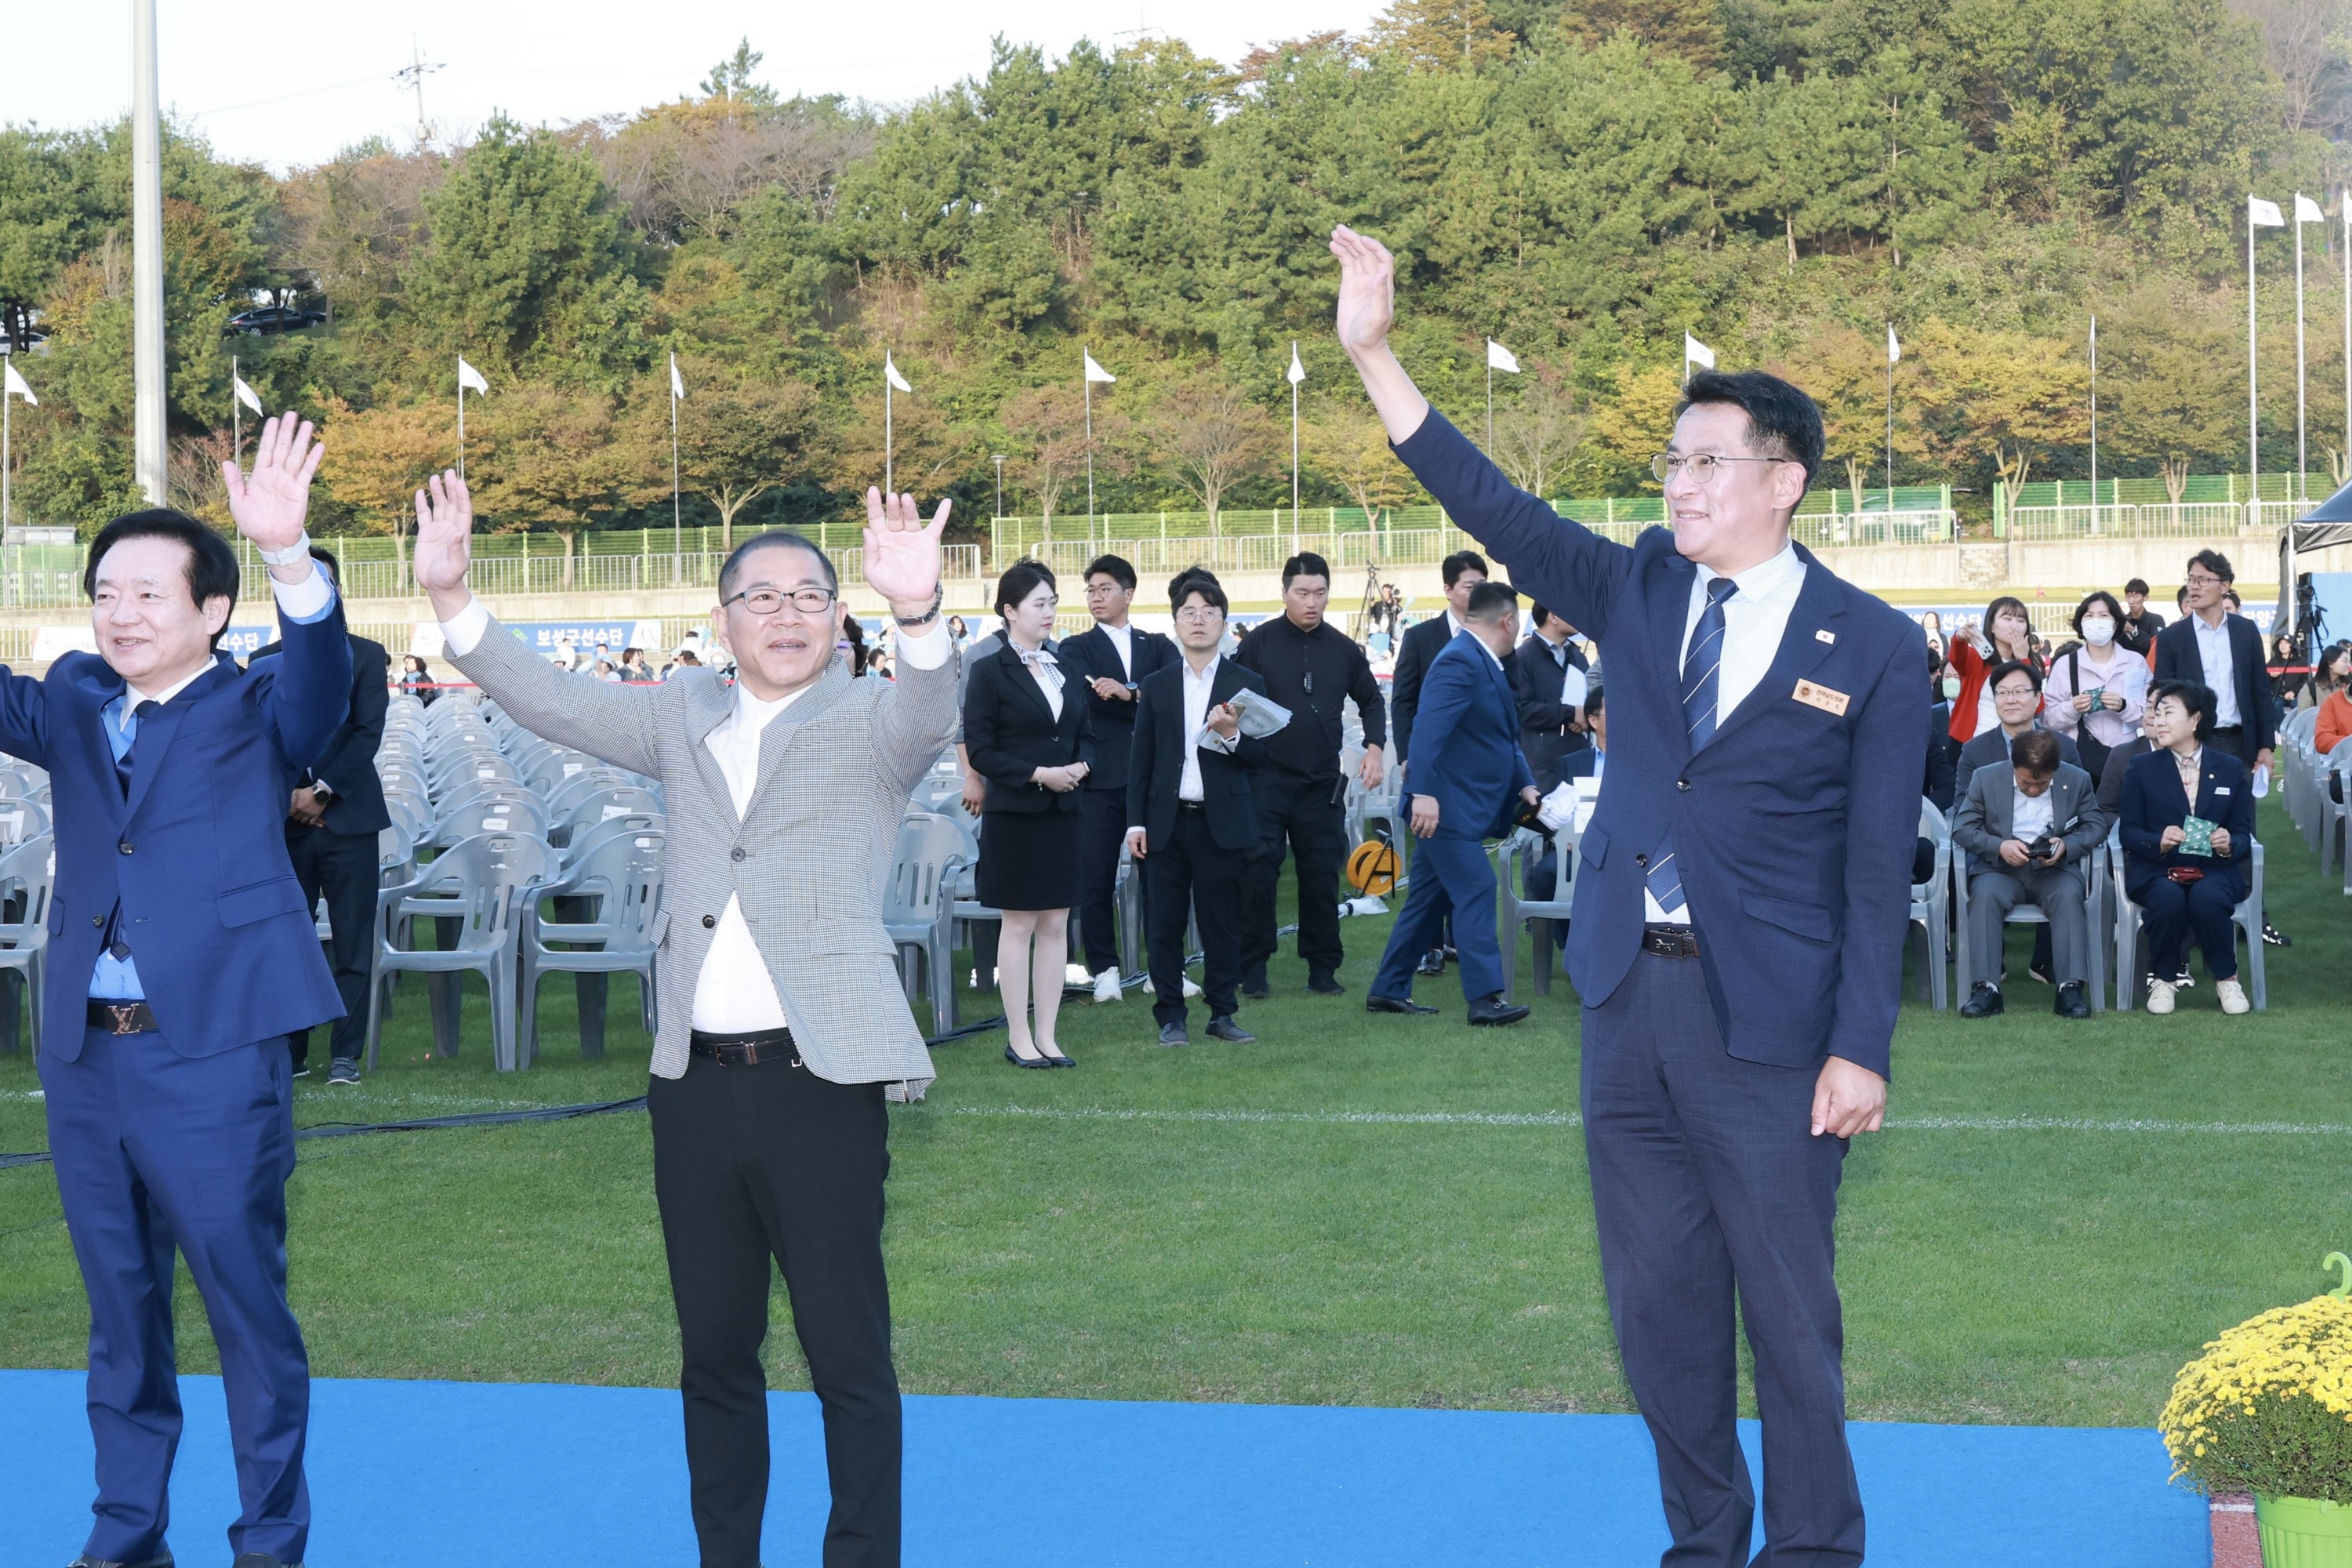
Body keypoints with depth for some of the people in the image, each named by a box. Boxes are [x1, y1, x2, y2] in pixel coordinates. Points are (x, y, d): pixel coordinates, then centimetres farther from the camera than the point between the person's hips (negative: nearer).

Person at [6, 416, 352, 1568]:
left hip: (211, 1051, -5)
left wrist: (287, 554, -40)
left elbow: (324, 678, -20)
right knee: (119, 1311, 14)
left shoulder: (255, 713, -1)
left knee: (247, 1304, 1)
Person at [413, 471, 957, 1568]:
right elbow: (553, 704, 8)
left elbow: (925, 710, -20)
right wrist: (450, 597, -6)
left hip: (822, 1081, -5)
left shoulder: (868, 722, 0)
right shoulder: (685, 716, 14)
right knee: (713, 1353, 13)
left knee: (849, 1359, -1)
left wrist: (916, 610, -42)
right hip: (696, 1085, 5)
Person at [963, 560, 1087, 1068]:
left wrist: (1079, 766, -4)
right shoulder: (990, 672, -6)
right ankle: (1019, 1040, 6)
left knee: (1056, 925, 6)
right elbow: (979, 751, -9)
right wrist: (1040, 774, -17)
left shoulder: (1064, 667, 11)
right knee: (1019, 925, 0)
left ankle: (1047, 1037, 11)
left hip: (1063, 813, 5)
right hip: (1014, 816, -5)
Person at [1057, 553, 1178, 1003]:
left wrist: (1128, 694, -18)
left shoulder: (1158, 646, 15)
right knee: (1095, 880, -2)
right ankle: (1105, 970, 6)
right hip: (1101, 778, -1)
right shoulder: (1077, 648, 10)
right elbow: (1088, 697, -9)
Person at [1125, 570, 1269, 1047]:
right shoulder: (1156, 686, 10)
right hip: (1168, 823, 1)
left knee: (1222, 923, 2)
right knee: (1164, 923, 2)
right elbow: (1141, 759, 10)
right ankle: (1170, 1016, 10)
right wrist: (1136, 822, 3)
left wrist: (1232, 735, -19)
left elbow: (1260, 755, 2)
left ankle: (1223, 1013, 12)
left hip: (1222, 822, -1)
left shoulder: (1247, 685, 5)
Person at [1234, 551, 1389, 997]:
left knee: (1322, 876, 4)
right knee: (1257, 873, -6)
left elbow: (1371, 701, 18)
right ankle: (1253, 970, 2)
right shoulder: (1258, 643, -1)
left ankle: (1323, 968, 13)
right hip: (1267, 779, -3)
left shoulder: (1343, 649, 8)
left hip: (1323, 781, 3)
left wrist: (1375, 747, 4)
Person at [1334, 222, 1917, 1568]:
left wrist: (1862, 1048, -10)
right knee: (1658, 1303, 12)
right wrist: (1374, 351, -12)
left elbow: (1880, 864, -6)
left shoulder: (1872, 648, -5)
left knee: (1788, 1308, 2)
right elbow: (1493, 506, -3)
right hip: (1630, 1000, 5)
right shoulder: (1639, 591, 6)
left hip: (1768, 1022, -5)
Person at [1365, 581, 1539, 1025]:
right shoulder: (1460, 662, -17)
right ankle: (1485, 998, -14)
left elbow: (1503, 736, 24)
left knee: (1428, 899, 13)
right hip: (1447, 806, -10)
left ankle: (1389, 990, 20)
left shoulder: (1485, 663, 17)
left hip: (1465, 808, 10)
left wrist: (1524, 784, 12)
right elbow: (1429, 727, -28)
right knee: (1475, 892, -13)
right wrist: (1424, 792, -35)